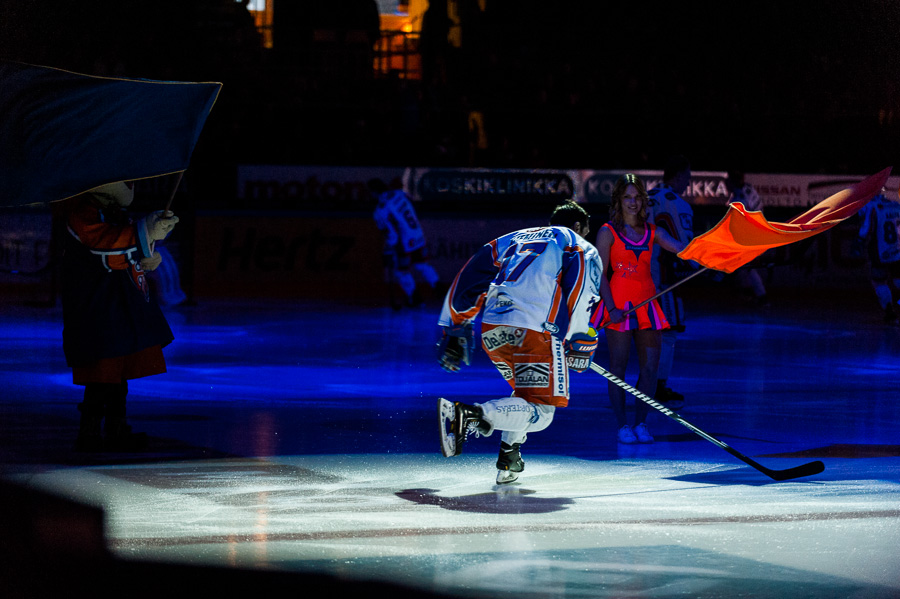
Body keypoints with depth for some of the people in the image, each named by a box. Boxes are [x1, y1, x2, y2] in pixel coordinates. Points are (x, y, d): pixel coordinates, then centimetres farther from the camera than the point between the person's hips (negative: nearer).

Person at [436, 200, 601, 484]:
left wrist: (454, 331, 24)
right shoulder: (582, 248, 16)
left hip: (490, 330, 6)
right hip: (534, 330, -6)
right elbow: (582, 291, -4)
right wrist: (581, 344, -3)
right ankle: (469, 415, -26)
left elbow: (468, 281, 23)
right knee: (540, 410, -7)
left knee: (527, 391, 28)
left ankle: (509, 459, 16)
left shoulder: (512, 239, 31)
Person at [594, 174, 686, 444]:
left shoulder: (652, 232, 11)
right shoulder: (608, 232, 0)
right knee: (618, 365, -2)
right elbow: (600, 274, -3)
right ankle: (622, 425, 4)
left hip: (646, 305, 4)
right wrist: (611, 308, -13)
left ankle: (641, 423, 11)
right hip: (619, 305, -4)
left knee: (650, 366, 1)